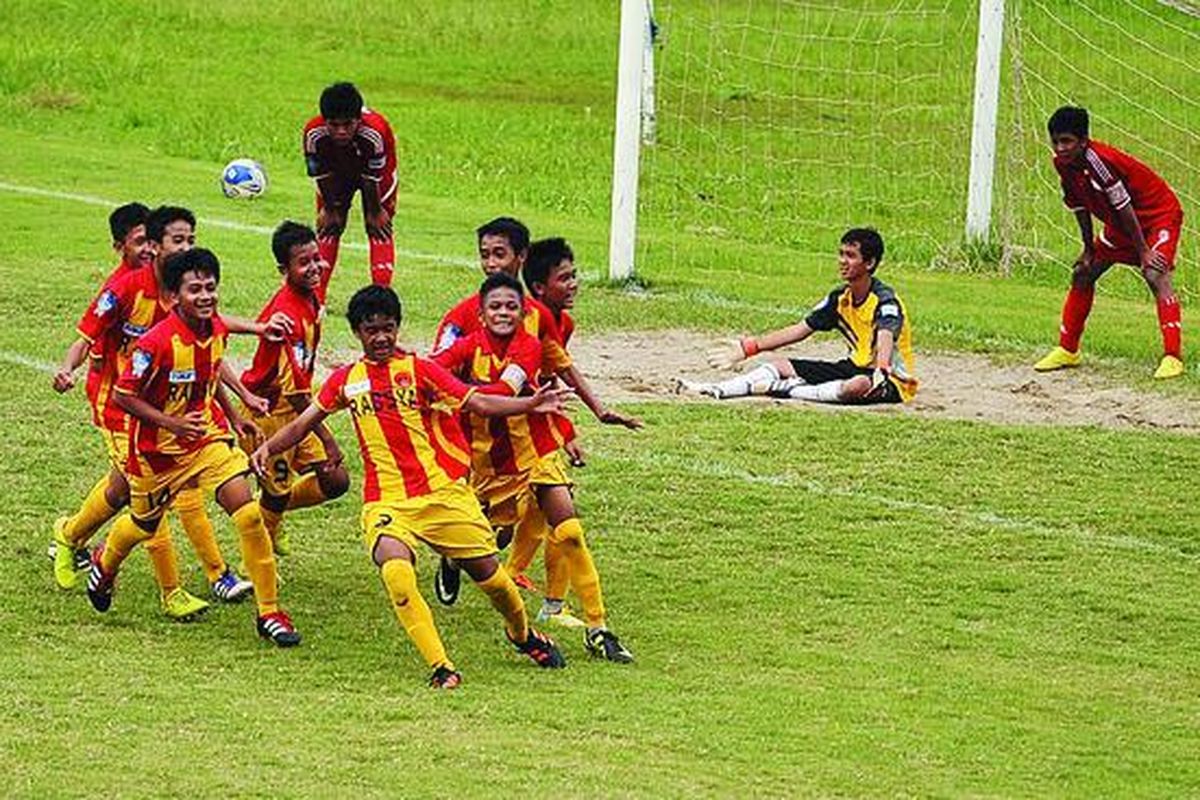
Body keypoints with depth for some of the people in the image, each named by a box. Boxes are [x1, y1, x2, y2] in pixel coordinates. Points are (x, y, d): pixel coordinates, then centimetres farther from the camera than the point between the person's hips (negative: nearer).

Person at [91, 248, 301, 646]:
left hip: (208, 436, 4)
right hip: (157, 448, -4)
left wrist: (233, 416, 12)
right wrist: (171, 423, -26)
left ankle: (270, 613, -7)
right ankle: (105, 563, 56)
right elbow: (123, 395, -20)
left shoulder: (217, 329, -6)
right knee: (144, 524, 19)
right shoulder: (157, 342, -27)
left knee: (248, 513, -14)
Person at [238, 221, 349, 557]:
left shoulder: (313, 296, -4)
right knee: (277, 489, 4)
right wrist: (327, 440, -28)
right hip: (269, 412, -8)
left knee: (335, 482, 5)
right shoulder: (286, 314, -31)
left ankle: (273, 508, 30)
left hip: (296, 409, 8)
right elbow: (295, 390, -30)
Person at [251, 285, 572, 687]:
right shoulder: (346, 380, 9)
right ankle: (440, 666, -21)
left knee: (487, 571, 4)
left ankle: (523, 635, 36)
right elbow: (304, 422, 17)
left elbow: (478, 403, -5)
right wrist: (268, 447, 0)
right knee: (395, 571, -27)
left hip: (444, 491, -1)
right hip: (386, 500, 1)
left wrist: (531, 405, -18)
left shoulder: (419, 370, 1)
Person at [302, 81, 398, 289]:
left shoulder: (374, 133, -45)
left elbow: (372, 179, -29)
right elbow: (322, 177, -21)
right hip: (336, 172, 2)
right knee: (328, 227, 3)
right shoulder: (313, 134, -39)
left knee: (379, 229, -5)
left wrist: (375, 212, -15)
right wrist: (330, 209, -8)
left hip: (376, 169, -2)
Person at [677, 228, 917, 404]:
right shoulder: (839, 299, 5)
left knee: (857, 386, -43)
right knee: (780, 366, 0)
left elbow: (885, 340, -38)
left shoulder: (886, 301, -19)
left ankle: (788, 390, -33)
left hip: (893, 381, -8)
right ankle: (715, 390, -17)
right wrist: (749, 347, 5)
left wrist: (880, 372, -59)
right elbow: (800, 330, 9)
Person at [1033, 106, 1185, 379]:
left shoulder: (1099, 160, -33)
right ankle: (1067, 350, 23)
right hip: (1120, 224, 9)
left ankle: (1172, 356, -32)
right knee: (1083, 273, 11)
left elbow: (1124, 208, -29)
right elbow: (1079, 206, 5)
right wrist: (1089, 249, 8)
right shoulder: (1063, 164, -9)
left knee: (1155, 275, -28)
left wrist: (1143, 251, -24)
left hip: (1159, 215, -9)